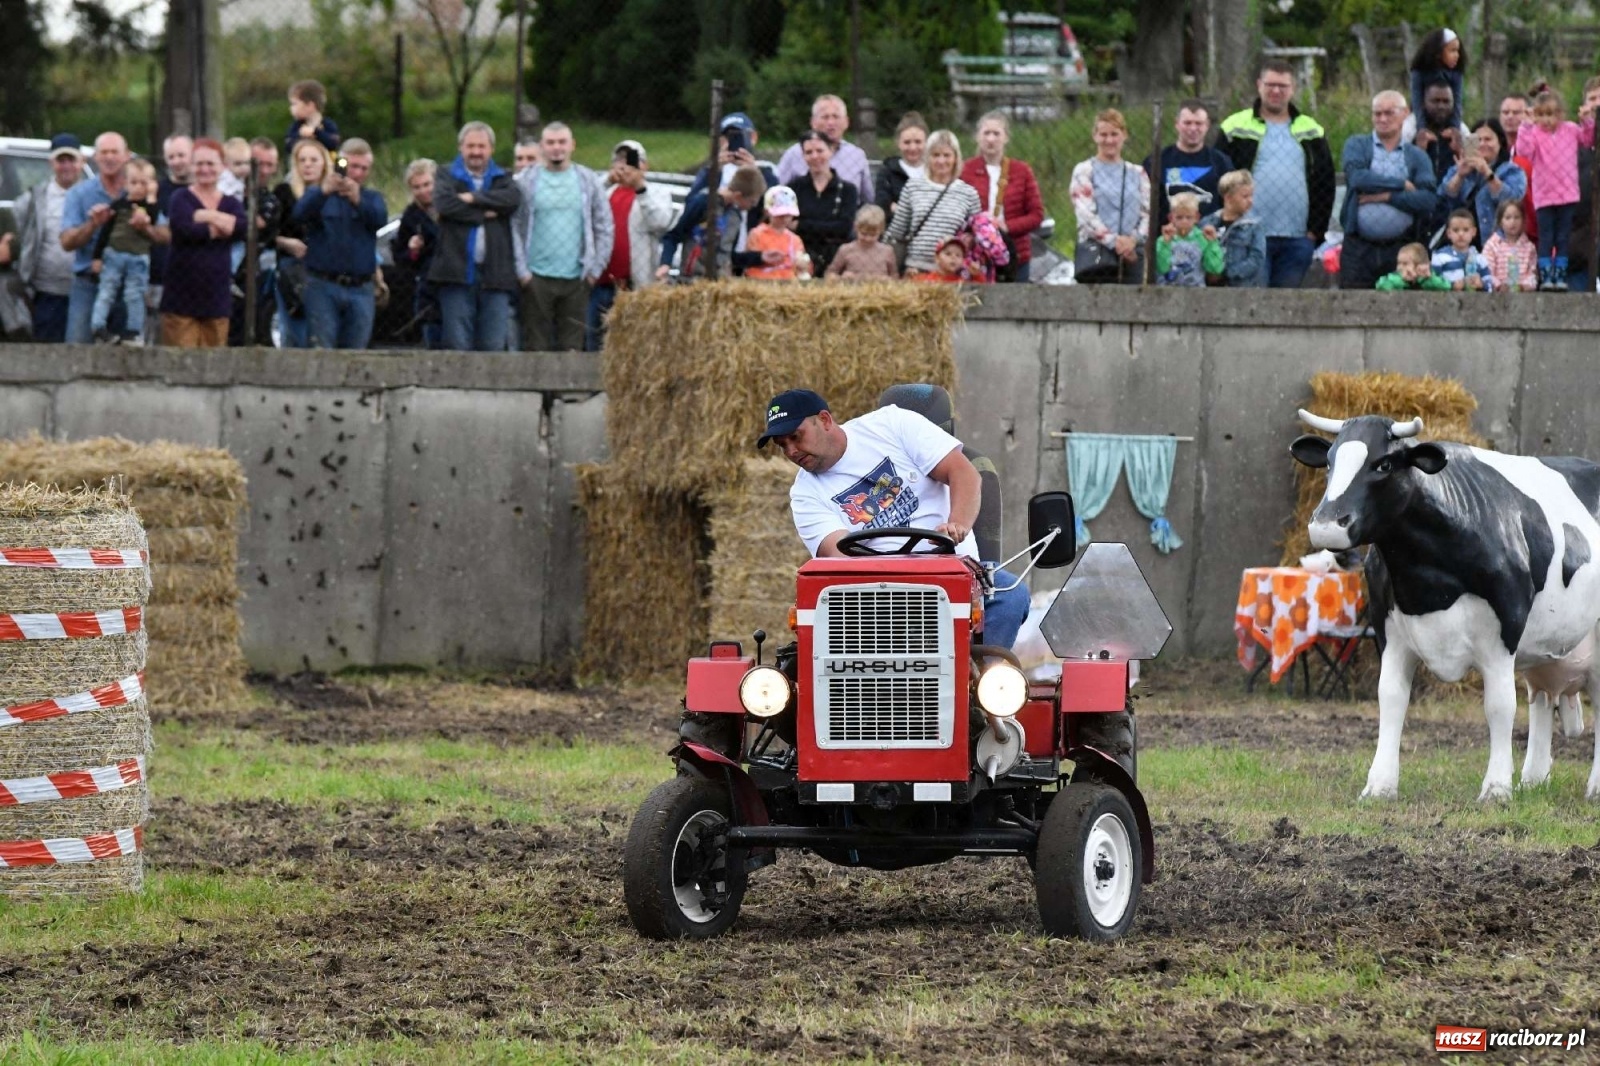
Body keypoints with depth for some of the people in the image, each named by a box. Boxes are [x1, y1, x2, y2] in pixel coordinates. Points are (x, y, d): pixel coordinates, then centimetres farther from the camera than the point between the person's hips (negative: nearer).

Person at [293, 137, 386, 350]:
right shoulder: (318, 194, 8)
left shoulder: (372, 198, 15)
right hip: (323, 287, -2)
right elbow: (300, 213, -14)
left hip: (360, 291, 2)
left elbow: (379, 218, -9)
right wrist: (323, 192, -33)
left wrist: (358, 200, -30)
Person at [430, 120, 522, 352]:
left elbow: (513, 199, -6)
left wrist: (474, 199, -10)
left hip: (495, 275, 2)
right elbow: (444, 204, -10)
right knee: (458, 345, -4)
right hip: (457, 273, -2)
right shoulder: (447, 179, 11)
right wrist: (485, 214, -7)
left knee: (494, 346, -1)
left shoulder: (502, 180, 17)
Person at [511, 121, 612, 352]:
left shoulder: (588, 181, 8)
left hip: (576, 278, 2)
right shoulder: (526, 181, 2)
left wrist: (595, 268, 2)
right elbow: (514, 227, 0)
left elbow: (604, 227, 10)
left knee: (572, 346, 3)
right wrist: (521, 270, -6)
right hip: (537, 278, -2)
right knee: (536, 344, -2)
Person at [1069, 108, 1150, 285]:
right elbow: (1085, 214, -8)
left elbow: (1147, 212, 7)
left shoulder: (1137, 173, 14)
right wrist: (1114, 241, -16)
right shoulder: (1084, 171, 2)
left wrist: (1134, 239, -12)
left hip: (1131, 254, 4)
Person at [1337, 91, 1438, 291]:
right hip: (1359, 248, -1)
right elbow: (1357, 177, -13)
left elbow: (1429, 200, -6)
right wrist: (1402, 185, -8)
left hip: (1401, 250, 1)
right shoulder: (1357, 145, 8)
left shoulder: (1418, 157, 8)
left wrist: (1385, 196, -11)